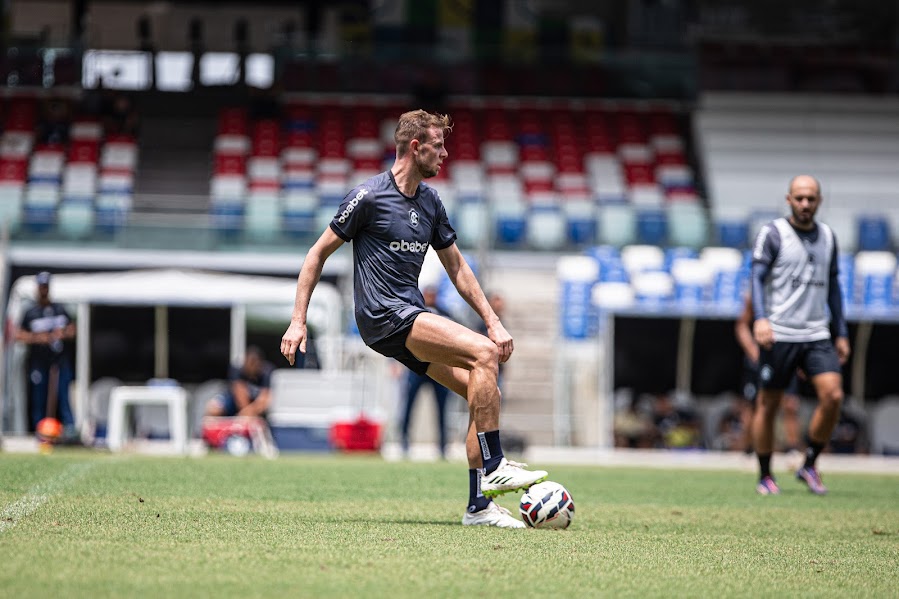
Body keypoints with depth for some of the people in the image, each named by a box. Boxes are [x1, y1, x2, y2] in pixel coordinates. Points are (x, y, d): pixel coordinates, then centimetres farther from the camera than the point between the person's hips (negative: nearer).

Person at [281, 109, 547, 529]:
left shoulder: (430, 201, 14)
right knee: (483, 353, -23)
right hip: (383, 316, -8)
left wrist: (493, 321, 13)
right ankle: (493, 467, -19)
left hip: (413, 317, 8)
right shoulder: (369, 196, -8)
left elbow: (456, 267, 21)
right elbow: (318, 253, -2)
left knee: (484, 393, -2)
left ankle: (479, 506, 2)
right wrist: (298, 321, -6)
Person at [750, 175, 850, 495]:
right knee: (768, 405, 1)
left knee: (833, 396, -13)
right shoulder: (772, 234, -2)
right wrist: (760, 318, -24)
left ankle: (809, 466, 3)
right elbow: (757, 277, -8)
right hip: (778, 334, -4)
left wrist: (841, 333, 17)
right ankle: (765, 477, 14)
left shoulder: (827, 237, 14)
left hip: (817, 336, 4)